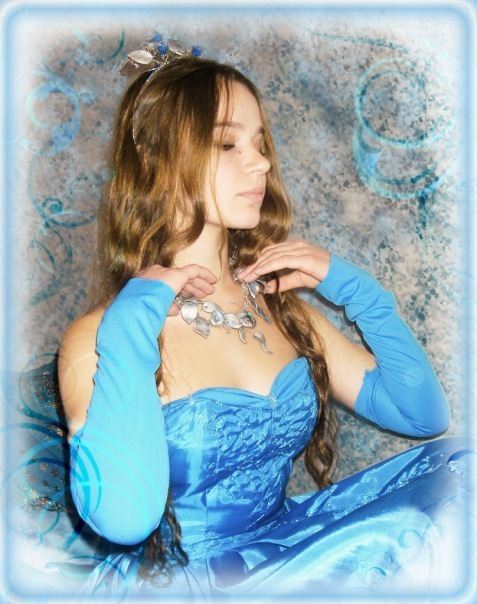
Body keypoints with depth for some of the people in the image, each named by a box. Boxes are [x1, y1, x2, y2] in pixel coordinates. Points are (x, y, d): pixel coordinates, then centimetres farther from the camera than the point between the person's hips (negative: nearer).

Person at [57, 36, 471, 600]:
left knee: (456, 471, -14)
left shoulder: (278, 304, 3)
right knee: (408, 538, -26)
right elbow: (125, 518, -32)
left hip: (286, 552, 6)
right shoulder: (96, 338, -14)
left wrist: (351, 284, -2)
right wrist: (131, 328, -27)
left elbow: (422, 413, 5)